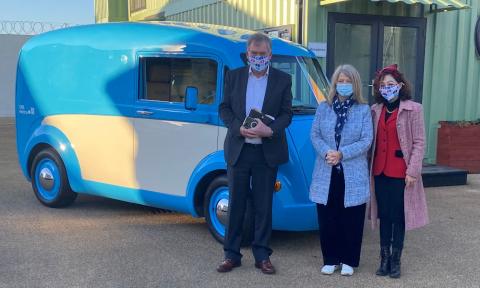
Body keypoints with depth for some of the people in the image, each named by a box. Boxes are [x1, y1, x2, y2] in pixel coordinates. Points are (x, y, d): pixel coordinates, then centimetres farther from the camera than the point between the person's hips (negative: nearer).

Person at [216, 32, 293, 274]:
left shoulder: (283, 80, 3)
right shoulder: (234, 76, 6)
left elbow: (286, 114, 1)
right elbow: (224, 108, 4)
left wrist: (270, 130, -18)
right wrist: (239, 128, -13)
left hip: (267, 152, -1)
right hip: (238, 150, 1)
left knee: (263, 206, 7)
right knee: (235, 204, 7)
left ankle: (262, 256, 18)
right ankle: (231, 255, 17)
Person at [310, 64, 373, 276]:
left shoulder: (363, 110, 2)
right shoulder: (323, 108, 9)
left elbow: (366, 140, -5)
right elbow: (315, 135, 4)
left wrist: (342, 154, -16)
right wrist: (326, 152, -15)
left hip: (353, 175, -2)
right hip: (326, 174, 2)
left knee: (351, 219, 4)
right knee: (327, 219, 6)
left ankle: (349, 261, 17)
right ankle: (330, 259, 19)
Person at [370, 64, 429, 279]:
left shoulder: (413, 109, -5)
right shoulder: (376, 110, 9)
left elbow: (419, 142, -7)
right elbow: (372, 141, 10)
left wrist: (412, 171, -12)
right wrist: (369, 166, 2)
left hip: (401, 172, -4)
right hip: (380, 172, 4)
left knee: (399, 217, 3)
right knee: (384, 216, 10)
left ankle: (395, 260, 15)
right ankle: (384, 259, 19)